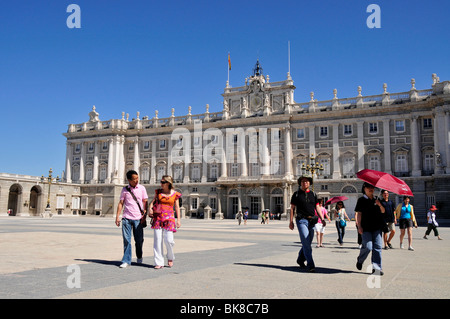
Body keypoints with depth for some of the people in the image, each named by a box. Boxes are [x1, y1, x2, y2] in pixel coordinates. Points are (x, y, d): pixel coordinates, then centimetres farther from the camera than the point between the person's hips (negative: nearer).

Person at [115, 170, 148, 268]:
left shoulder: (142, 188, 4)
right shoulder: (125, 189, 6)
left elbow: (145, 202, 5)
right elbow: (121, 203, 8)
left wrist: (145, 215, -5)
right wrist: (117, 217, 2)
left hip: (138, 218, 0)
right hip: (126, 218, 0)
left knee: (139, 240, 6)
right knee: (126, 240, -3)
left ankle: (139, 257, 30)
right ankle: (126, 261, 5)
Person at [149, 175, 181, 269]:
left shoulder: (175, 194, 4)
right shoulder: (158, 191, 10)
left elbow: (177, 207, 5)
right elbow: (153, 201, 14)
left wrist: (178, 219, -1)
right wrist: (150, 208, -6)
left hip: (168, 218, -2)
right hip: (157, 218, 2)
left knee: (169, 240, -9)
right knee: (157, 240, -1)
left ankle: (170, 258, 20)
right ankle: (159, 263, 6)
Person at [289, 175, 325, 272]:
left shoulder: (313, 194, 14)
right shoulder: (296, 194, 4)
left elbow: (317, 207, 11)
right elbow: (292, 208, 4)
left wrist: (322, 219, -2)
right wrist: (291, 221, -2)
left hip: (311, 221, 4)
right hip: (301, 220, -4)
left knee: (307, 243, 11)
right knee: (306, 243, -13)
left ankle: (300, 260, 32)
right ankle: (310, 265, -13)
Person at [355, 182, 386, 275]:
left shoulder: (376, 199, 15)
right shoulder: (361, 200, 2)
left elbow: (383, 211, 14)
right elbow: (359, 214, -1)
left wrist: (380, 205, -7)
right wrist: (359, 226, -9)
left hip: (377, 227, 4)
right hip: (366, 228, -4)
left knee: (377, 247, -2)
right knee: (368, 247, -10)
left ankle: (376, 267, 3)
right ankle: (360, 260, 18)